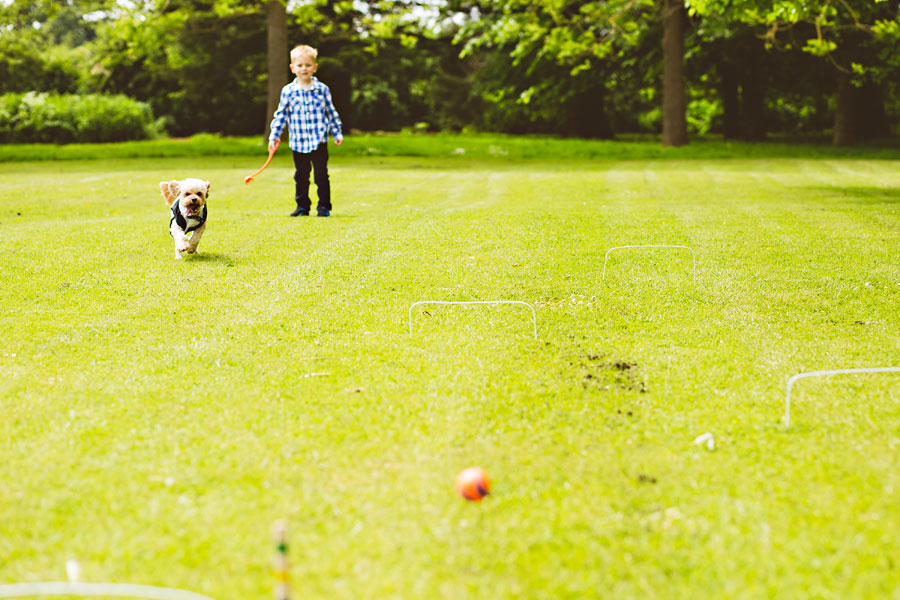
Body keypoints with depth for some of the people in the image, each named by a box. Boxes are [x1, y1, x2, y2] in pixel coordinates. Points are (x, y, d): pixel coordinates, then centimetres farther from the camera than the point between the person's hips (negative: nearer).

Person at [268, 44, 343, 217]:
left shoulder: (322, 89, 2)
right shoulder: (288, 91, 1)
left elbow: (331, 112, 10)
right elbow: (281, 115, 6)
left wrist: (337, 133, 11)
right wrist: (274, 136, 1)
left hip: (319, 141, -1)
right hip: (298, 143, 1)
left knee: (321, 175, -1)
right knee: (301, 177, 10)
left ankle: (324, 207, 7)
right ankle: (302, 206, 21)